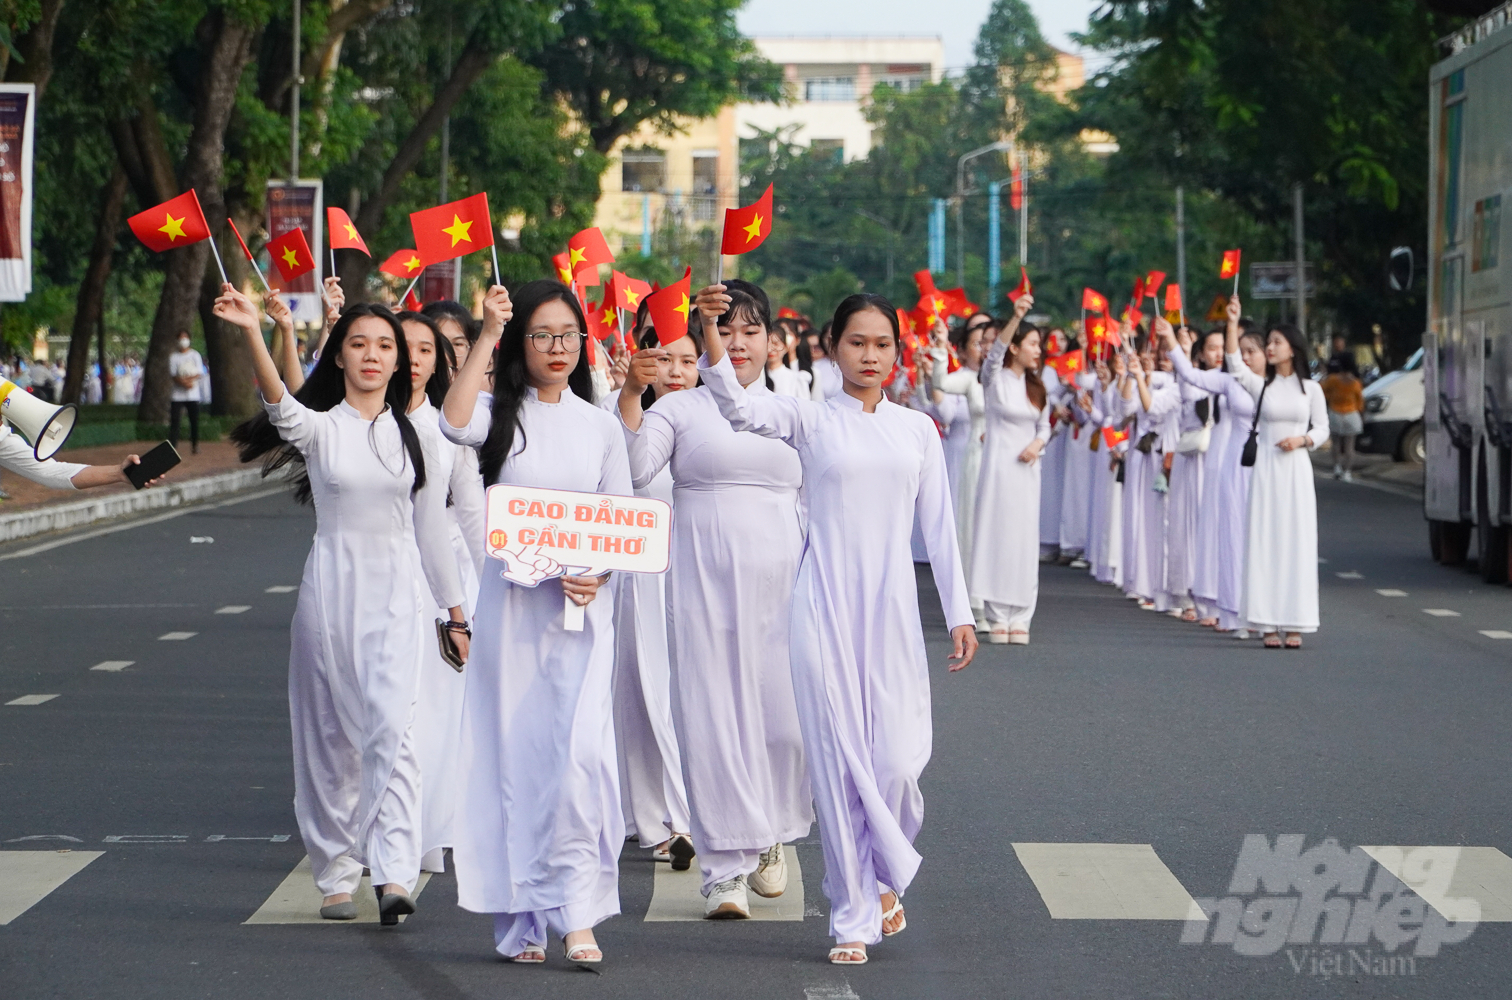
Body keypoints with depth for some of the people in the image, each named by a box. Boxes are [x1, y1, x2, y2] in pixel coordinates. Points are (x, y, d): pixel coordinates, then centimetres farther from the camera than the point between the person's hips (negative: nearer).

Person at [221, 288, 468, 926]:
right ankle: (336, 874, 17)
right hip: (332, 588, 0)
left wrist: (456, 613, 17)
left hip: (397, 596, 0)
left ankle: (395, 873, -24)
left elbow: (432, 531, 16)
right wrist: (253, 333, -40)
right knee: (330, 736, 5)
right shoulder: (319, 428, 2)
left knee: (393, 728, -16)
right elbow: (280, 404, -22)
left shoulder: (412, 435, 10)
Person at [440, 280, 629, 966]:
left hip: (582, 606, 1)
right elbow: (455, 423, -19)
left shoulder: (600, 426, 11)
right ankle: (522, 921, 8)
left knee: (580, 750, -15)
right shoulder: (502, 415, 5)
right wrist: (487, 336, -18)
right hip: (510, 601, 0)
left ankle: (576, 909, -9)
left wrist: (594, 573, -8)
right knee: (513, 754, 1)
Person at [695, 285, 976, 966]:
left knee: (897, 757, -4)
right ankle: (855, 916, 7)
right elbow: (738, 408, -17)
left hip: (892, 605, 2)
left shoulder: (918, 430, 10)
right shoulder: (810, 419, 2)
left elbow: (938, 525, 11)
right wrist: (711, 332, -33)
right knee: (838, 757, -3)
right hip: (824, 604, -2)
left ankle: (884, 876, 26)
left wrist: (959, 613, 7)